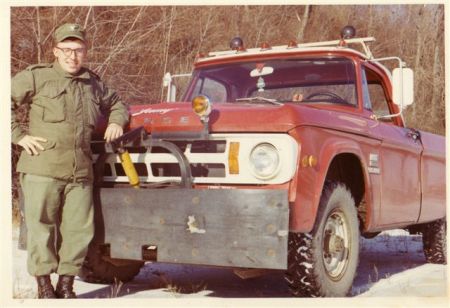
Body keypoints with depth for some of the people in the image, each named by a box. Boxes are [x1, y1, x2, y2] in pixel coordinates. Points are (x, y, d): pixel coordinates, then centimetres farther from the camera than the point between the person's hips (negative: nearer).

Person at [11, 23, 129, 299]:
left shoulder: (94, 84, 18)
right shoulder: (36, 77, 3)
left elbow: (117, 103, 34)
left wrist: (116, 121, 14)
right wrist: (18, 135, -5)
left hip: (80, 172, 4)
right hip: (42, 169, -4)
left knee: (80, 229, 2)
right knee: (42, 227, 2)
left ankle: (66, 284, 17)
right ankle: (44, 285, 15)